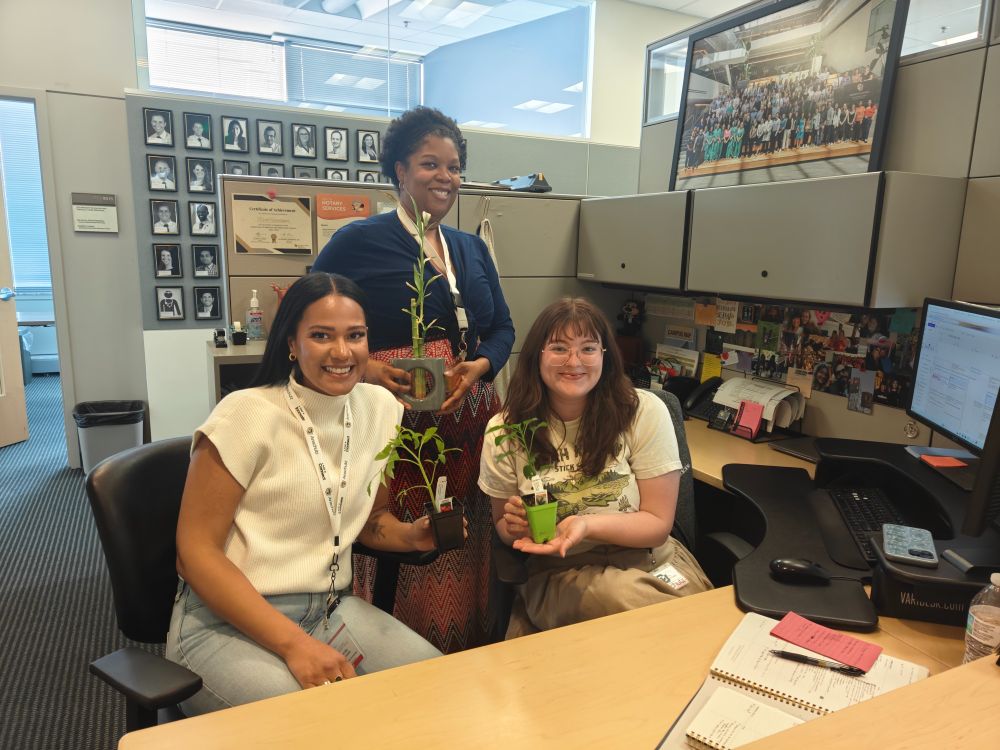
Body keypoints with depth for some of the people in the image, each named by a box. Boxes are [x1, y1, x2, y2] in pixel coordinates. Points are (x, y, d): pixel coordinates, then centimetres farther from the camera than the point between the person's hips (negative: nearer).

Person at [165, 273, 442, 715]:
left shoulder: (380, 408, 1)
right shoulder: (247, 414, -15)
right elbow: (196, 551, -14)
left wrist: (411, 535, -8)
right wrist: (293, 643, -23)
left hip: (332, 610, 5)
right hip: (226, 623, -5)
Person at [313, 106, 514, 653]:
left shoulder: (472, 249, 16)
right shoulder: (358, 241, -1)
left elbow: (501, 328, 17)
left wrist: (480, 366, -4)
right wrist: (363, 367, -17)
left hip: (470, 420, 6)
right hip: (395, 422, -5)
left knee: (464, 560, 11)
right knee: (399, 562, -4)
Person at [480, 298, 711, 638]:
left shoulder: (645, 412, -8)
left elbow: (658, 523, -5)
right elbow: (503, 527, 10)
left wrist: (587, 525, -24)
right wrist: (515, 526, -16)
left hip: (649, 561, 2)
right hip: (558, 574, -1)